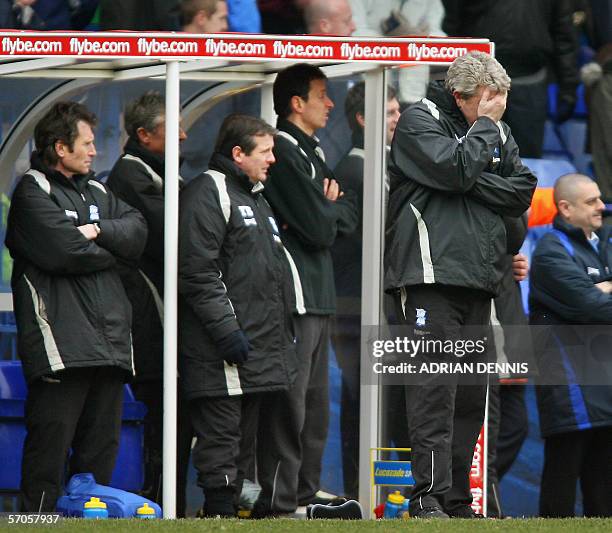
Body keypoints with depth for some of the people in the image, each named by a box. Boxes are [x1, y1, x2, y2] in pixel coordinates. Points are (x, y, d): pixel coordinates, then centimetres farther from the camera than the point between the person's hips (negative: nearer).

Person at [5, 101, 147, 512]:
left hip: (108, 338, 8)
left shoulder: (96, 192, 21)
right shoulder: (33, 191, -3)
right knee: (52, 438, -10)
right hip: (61, 343, -8)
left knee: (102, 441, 9)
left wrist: (99, 231, -10)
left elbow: (138, 231, 7)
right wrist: (109, 251, 1)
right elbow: (64, 251, -16)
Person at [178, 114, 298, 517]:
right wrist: (226, 329, -21)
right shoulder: (209, 193, -9)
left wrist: (283, 330, 25)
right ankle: (219, 511, -8)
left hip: (260, 346, 10)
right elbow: (198, 272, -18)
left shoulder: (256, 198, 23)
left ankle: (231, 506, 15)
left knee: (245, 437, 11)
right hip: (224, 352, -10)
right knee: (221, 434, -9)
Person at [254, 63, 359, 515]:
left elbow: (349, 217, 15)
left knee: (316, 398, 13)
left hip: (319, 292, 10)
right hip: (292, 294, -10)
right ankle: (276, 499, -10)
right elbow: (319, 227, -16)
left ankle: (306, 490, 19)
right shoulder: (284, 152, -12)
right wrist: (332, 208, 4)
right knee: (289, 399, -10)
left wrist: (329, 207, -5)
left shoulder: (312, 153, 20)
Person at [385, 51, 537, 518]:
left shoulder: (498, 133, 18)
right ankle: (429, 497, -15)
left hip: (478, 279, 7)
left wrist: (474, 184, -7)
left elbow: (523, 192, 7)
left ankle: (457, 500, 11)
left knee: (471, 393, 6)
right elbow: (456, 169, -17)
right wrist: (484, 125, -5)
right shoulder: (419, 121, -1)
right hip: (430, 273, -7)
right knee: (436, 387, -13)